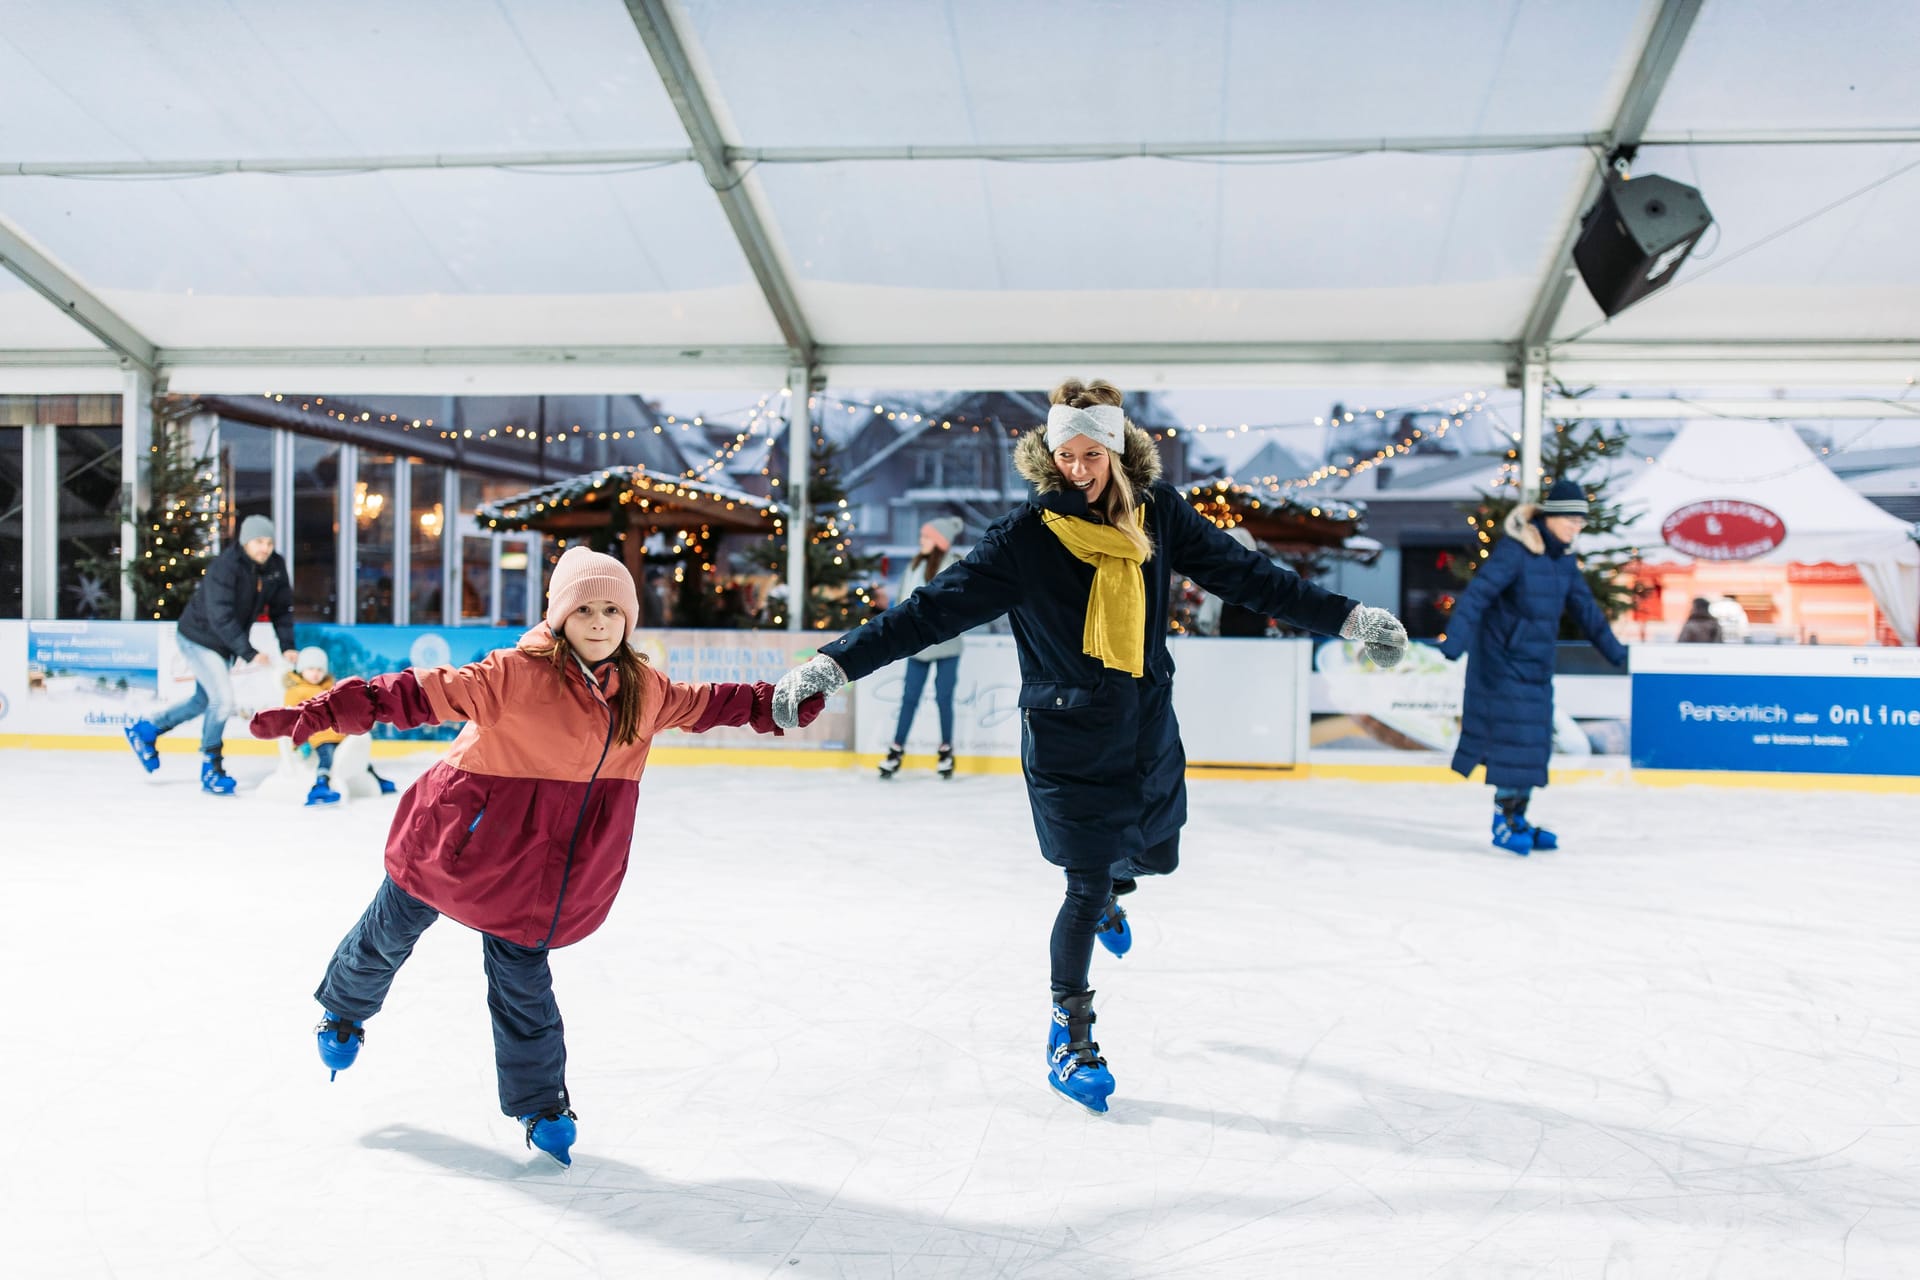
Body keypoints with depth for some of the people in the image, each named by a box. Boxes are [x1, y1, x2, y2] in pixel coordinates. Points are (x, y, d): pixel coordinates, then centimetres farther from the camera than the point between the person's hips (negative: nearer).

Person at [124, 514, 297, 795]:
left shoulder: (276, 566, -8)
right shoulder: (225, 567, -29)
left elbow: (282, 609, 0)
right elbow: (221, 618, -35)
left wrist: (287, 646, -12)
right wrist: (249, 653, -41)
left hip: (225, 645, 8)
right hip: (198, 638, -8)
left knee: (204, 701, 20)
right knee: (223, 699, -15)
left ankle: (146, 729, 42)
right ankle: (210, 770, 0)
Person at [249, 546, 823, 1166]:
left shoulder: (644, 690, -3)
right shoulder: (519, 673, -22)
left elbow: (701, 703, 14)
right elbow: (426, 693, -26)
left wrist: (772, 704, 19)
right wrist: (322, 712, -32)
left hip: (534, 867, 3)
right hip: (459, 831, -2)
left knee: (522, 977, 6)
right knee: (390, 933, 19)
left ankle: (540, 1103, 25)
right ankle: (343, 1010, 52)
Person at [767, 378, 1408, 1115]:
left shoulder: (1158, 513, -4)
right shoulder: (1027, 534, -16)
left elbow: (1244, 575, 1)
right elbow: (935, 608, -18)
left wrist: (1347, 618, -1)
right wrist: (835, 663, -25)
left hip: (1150, 730, 5)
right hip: (1068, 739, -4)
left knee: (1146, 857, 19)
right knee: (1086, 888, -4)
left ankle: (1109, 897, 58)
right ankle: (1069, 1032, 19)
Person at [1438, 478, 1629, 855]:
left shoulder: (1564, 558, 8)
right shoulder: (1514, 550, -16)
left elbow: (1585, 608, 19)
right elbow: (1476, 595, -25)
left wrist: (1615, 652, 24)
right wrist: (1452, 644, -36)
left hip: (1538, 665, 8)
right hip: (1504, 662, -8)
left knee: (1534, 743, 9)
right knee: (1514, 738, -8)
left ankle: (1517, 819, 19)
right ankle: (1503, 822, 3)